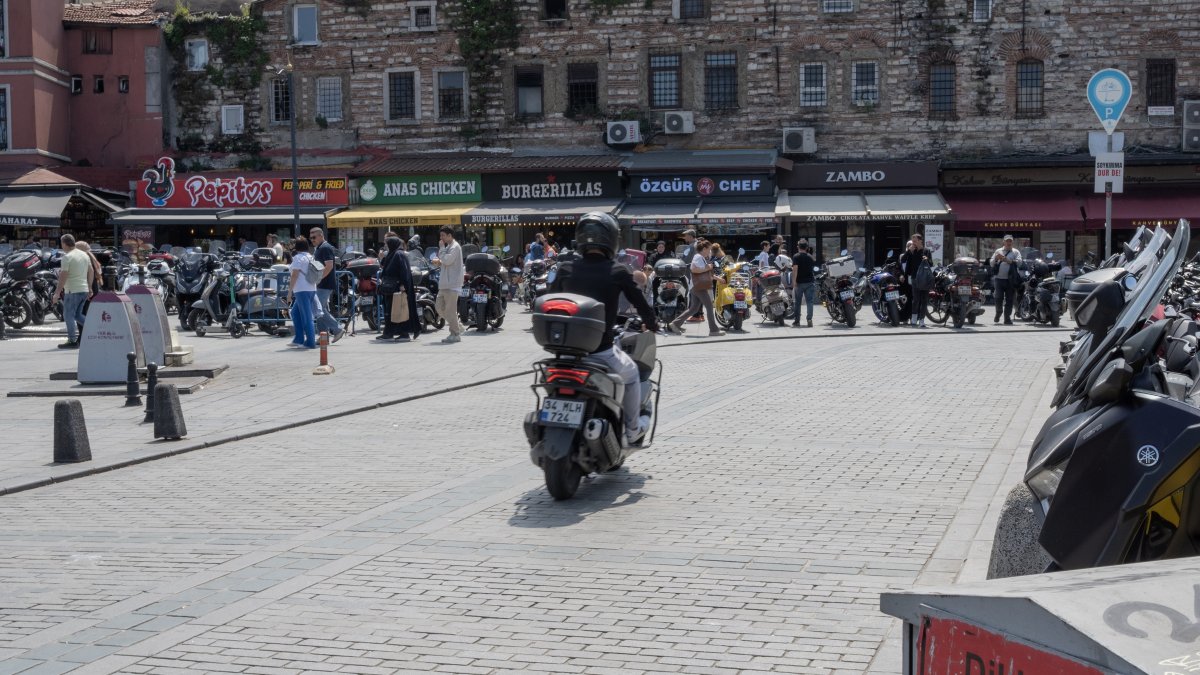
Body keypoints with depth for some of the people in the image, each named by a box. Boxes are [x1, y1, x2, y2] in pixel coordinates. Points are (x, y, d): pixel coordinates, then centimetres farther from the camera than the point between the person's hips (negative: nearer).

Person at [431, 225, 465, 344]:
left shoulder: (455, 247, -12)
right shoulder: (448, 247, 19)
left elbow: (447, 260, -23)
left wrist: (441, 248, -12)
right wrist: (438, 263, 5)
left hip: (452, 284, -10)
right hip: (445, 284, 10)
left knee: (450, 309, -8)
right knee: (439, 306, 12)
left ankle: (455, 334, -2)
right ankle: (457, 325, 21)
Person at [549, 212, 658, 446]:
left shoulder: (566, 269, 2)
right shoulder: (618, 272, -6)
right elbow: (641, 304, 2)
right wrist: (652, 324, 24)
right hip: (601, 351, -3)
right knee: (631, 374, 28)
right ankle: (632, 429, 35)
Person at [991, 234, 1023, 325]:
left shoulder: (1016, 252, 9)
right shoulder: (998, 251, 14)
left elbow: (1019, 262, -9)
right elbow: (991, 263, 10)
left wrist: (1006, 260, -18)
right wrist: (996, 259, -12)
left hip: (1010, 280, -1)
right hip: (999, 279, 1)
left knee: (1009, 300, -1)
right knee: (998, 298, -4)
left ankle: (1007, 318, 5)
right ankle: (998, 313, 20)